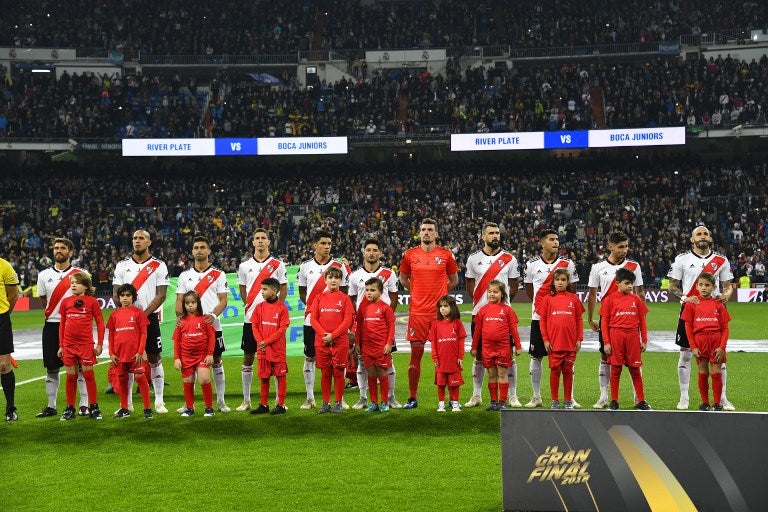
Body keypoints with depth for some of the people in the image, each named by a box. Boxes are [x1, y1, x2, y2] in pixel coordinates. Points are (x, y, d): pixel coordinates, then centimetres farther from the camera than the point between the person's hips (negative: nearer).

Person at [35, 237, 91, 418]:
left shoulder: (80, 274, 0)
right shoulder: (44, 275, 8)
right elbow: (43, 300, 18)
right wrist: (54, 314, 9)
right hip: (52, 325, 3)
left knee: (80, 366, -1)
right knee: (51, 368, 6)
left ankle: (84, 405, 4)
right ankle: (51, 406, 15)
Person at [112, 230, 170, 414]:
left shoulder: (159, 266, 2)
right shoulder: (122, 265, 8)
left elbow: (161, 295, -5)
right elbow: (116, 295, 5)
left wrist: (144, 314, -14)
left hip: (150, 318, -2)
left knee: (154, 358, 0)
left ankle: (159, 402, 6)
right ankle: (126, 403, 10)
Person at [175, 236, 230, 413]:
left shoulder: (218, 275, 4)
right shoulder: (185, 275, 10)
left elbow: (223, 300, 0)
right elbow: (179, 300, 7)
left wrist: (214, 315, -18)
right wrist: (180, 315, -13)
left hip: (213, 325, -1)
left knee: (216, 361, 3)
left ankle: (220, 400, 10)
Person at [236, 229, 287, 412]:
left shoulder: (278, 265, 2)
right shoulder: (244, 266, 7)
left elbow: (284, 290, 6)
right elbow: (243, 290, 15)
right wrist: (249, 307, 4)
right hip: (251, 319, 2)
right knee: (248, 358, 4)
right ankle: (246, 400, 11)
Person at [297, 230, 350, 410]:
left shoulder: (340, 266, 1)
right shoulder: (305, 266, 5)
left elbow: (344, 293, 5)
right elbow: (302, 293, 13)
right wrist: (314, 306, 1)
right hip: (311, 319, 1)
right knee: (309, 357, 4)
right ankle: (310, 398, 13)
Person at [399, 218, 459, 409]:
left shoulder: (446, 254, 4)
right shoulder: (410, 255, 5)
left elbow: (454, 280, 15)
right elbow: (403, 278, 19)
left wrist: (439, 292, 8)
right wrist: (417, 291, 10)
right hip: (417, 311, 1)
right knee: (415, 354, 1)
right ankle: (412, 397, 9)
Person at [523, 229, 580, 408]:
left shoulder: (567, 264, 1)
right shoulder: (531, 265, 2)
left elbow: (572, 291, 10)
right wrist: (542, 305, 10)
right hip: (539, 318, 1)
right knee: (536, 357, 4)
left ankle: (570, 397, 10)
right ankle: (536, 397, 14)